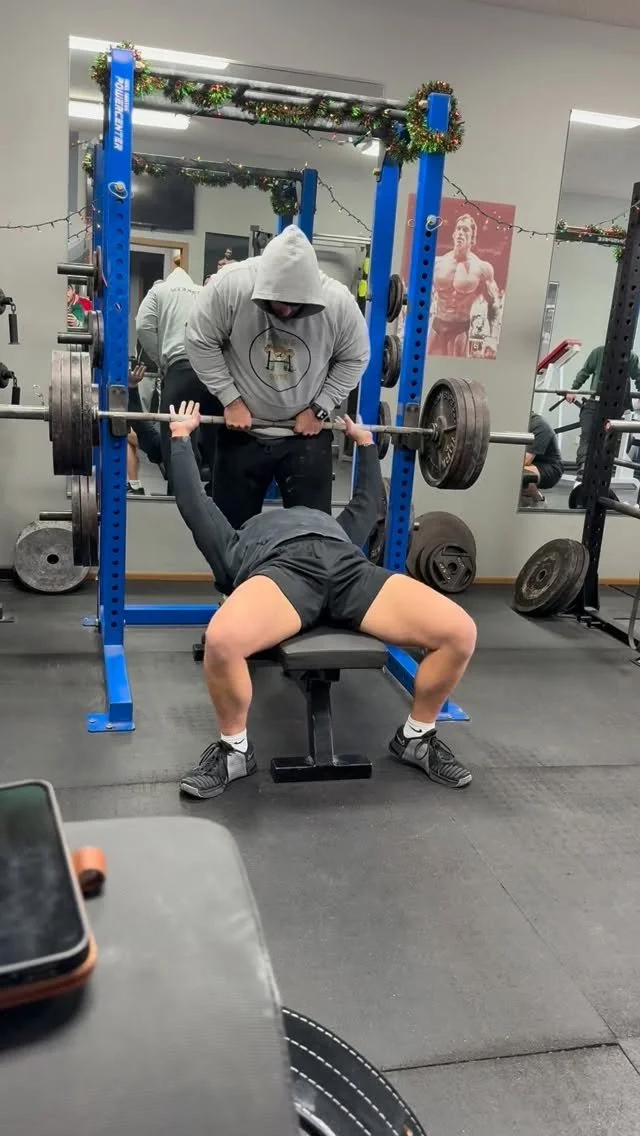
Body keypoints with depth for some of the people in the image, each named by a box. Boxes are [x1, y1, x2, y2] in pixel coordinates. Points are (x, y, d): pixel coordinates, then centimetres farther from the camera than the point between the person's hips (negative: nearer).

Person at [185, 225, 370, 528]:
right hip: (242, 431, 0)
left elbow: (353, 359, -1)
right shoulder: (229, 285, -20)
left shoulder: (339, 301, -16)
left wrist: (320, 409, -8)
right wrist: (231, 400, -13)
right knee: (233, 525, 10)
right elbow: (200, 342, -9)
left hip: (307, 433, 1)